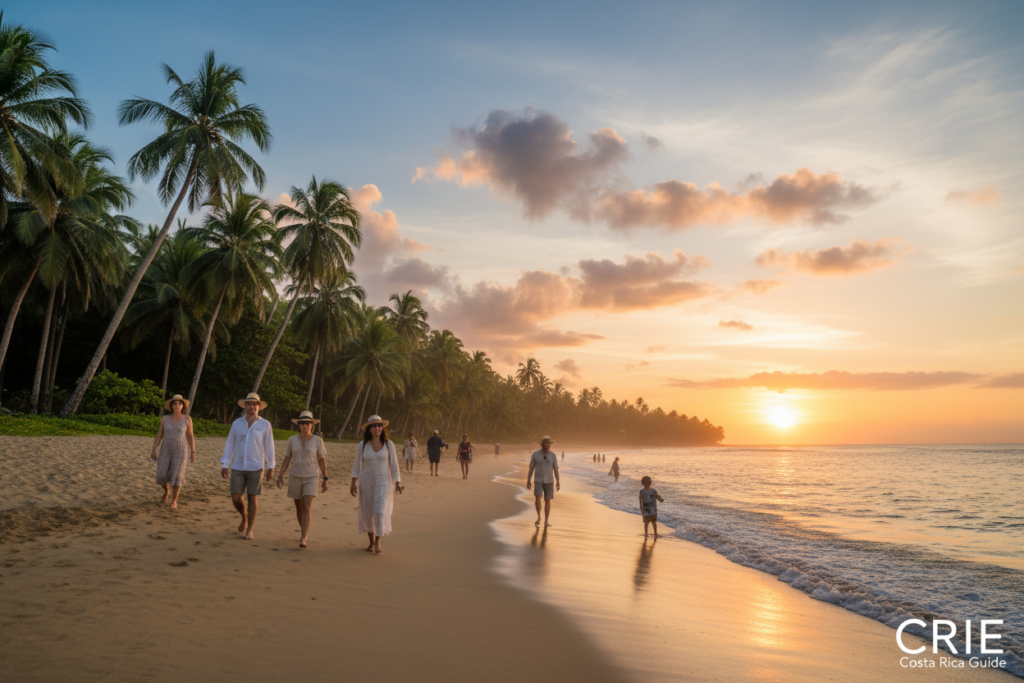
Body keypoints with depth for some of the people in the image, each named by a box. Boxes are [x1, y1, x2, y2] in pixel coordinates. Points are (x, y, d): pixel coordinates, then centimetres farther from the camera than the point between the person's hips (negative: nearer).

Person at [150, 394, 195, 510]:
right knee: (162, 476, -2)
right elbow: (159, 435, 6)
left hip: (180, 450, -2)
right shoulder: (165, 418, 2)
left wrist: (193, 453, -1)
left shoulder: (187, 419, -2)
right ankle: (167, 490, 32)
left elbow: (190, 436, 1)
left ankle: (174, 501, 5)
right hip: (166, 450, 2)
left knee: (177, 476, -13)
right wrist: (154, 450, 0)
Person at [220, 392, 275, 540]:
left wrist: (270, 468, -3)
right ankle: (245, 517, 31)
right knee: (236, 498, 0)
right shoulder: (237, 423, 1)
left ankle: (249, 531, 11)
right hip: (238, 467, 2)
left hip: (255, 467, -2)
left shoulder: (265, 425, -5)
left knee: (252, 498, 0)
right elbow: (229, 445, 4)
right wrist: (224, 465, -2)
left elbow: (269, 447, -2)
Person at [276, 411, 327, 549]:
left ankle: (303, 539, -18)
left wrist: (325, 480, 0)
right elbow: (286, 460, 2)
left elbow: (322, 461, -1)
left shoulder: (318, 440, -6)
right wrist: (280, 476, -9)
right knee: (299, 508, 11)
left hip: (311, 478, -2)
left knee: (307, 508, -16)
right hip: (295, 478, 2)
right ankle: (305, 533, 33)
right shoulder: (292, 440, -1)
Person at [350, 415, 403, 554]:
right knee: (368, 512, 8)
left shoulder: (388, 444, -4)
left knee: (380, 511, -14)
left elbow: (394, 464, 0)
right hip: (366, 482, 2)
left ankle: (378, 541, 3)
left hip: (383, 482, -2)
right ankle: (371, 542, 26)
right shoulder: (362, 445, -2)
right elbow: (357, 465, 3)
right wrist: (354, 483, -6)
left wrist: (397, 483, -3)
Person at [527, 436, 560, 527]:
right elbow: (531, 468, 0)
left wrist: (558, 482, -5)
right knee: (537, 498, -19)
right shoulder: (535, 454, -5)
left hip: (549, 481, 1)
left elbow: (555, 470, 1)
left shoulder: (553, 455, -2)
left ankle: (546, 522, 7)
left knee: (547, 501, 0)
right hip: (538, 481, -1)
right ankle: (539, 517, 1)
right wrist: (528, 481, -3)